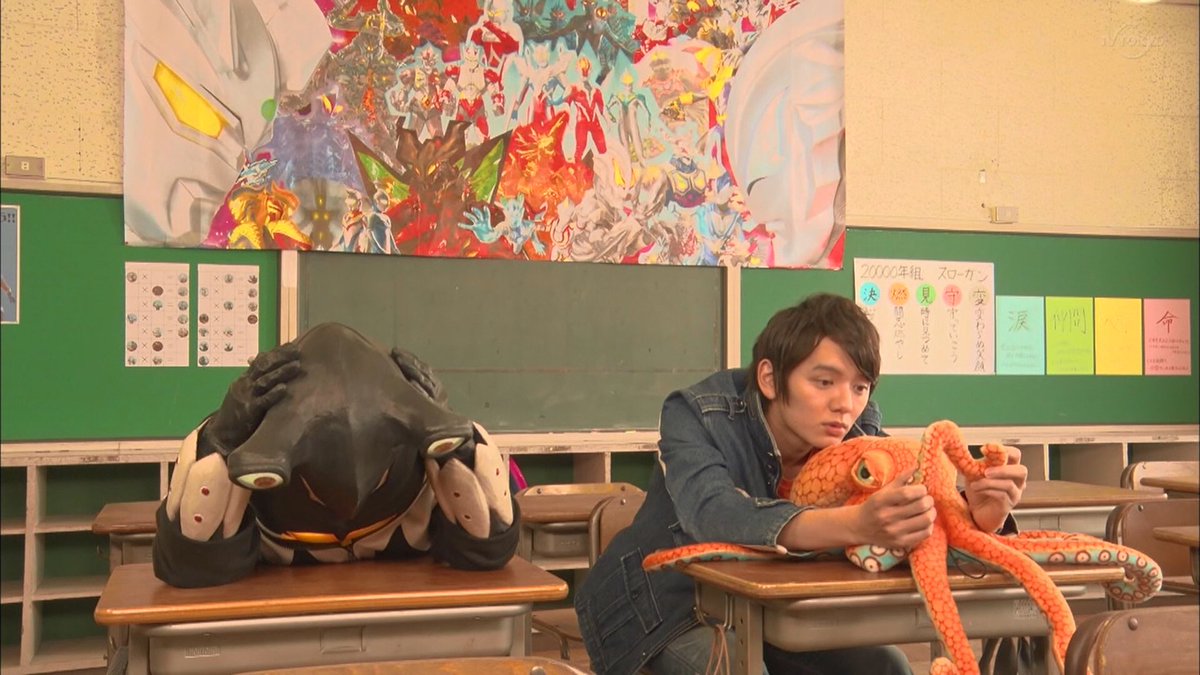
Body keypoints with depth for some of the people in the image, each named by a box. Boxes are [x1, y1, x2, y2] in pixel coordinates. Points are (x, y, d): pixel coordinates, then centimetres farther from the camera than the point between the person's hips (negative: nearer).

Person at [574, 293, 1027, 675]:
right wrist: (855, 525, -61)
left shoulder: (859, 431, -10)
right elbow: (713, 514, -45)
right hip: (669, 610, -5)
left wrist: (974, 513, -49)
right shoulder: (698, 415, -26)